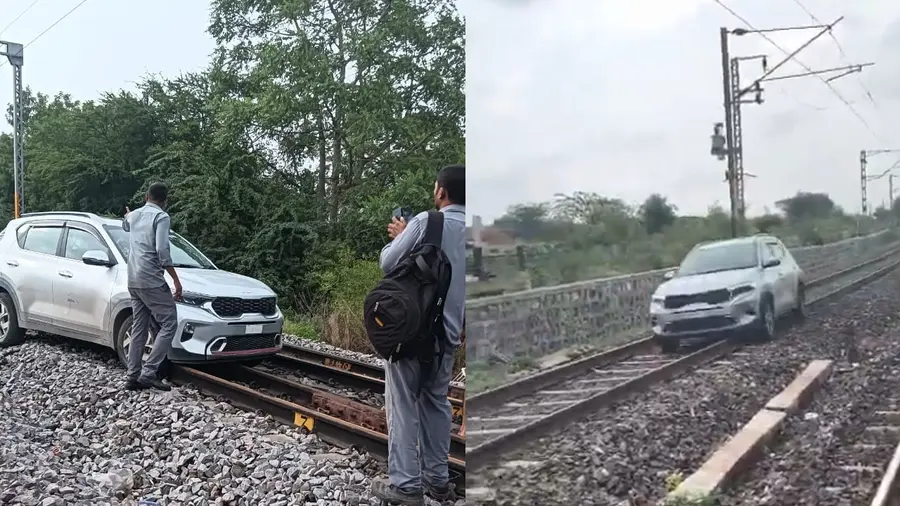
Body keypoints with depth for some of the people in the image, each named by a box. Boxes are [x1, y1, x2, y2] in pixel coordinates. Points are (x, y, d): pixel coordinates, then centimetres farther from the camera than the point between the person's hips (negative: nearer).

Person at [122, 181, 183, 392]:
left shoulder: (134, 215, 17)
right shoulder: (161, 217, -8)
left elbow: (125, 226, 43)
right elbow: (162, 251, -18)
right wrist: (176, 280, -13)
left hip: (133, 281, 9)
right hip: (151, 280, -8)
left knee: (139, 328, 12)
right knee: (169, 324, -6)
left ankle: (133, 376, 10)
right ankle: (149, 372, -14)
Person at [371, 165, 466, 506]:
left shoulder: (426, 222, -13)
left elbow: (388, 263, -7)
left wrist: (399, 236, 11)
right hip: (448, 331, 6)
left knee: (404, 405, -1)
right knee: (437, 403, 14)